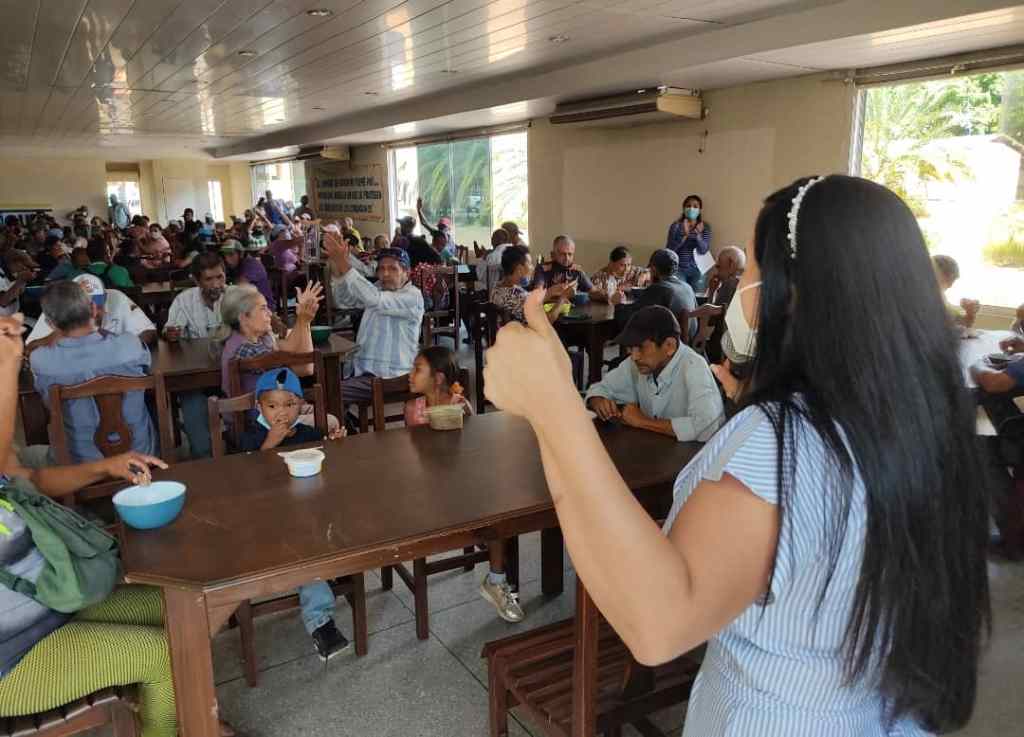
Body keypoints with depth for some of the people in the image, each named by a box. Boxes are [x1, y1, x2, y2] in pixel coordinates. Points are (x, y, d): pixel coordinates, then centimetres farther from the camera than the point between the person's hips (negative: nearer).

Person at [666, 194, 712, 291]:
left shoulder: (705, 227, 3)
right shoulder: (676, 226, -3)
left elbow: (703, 250, -8)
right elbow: (669, 249, -10)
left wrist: (698, 235, -24)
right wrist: (684, 236, -22)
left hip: (697, 270, 2)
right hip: (678, 269, -2)